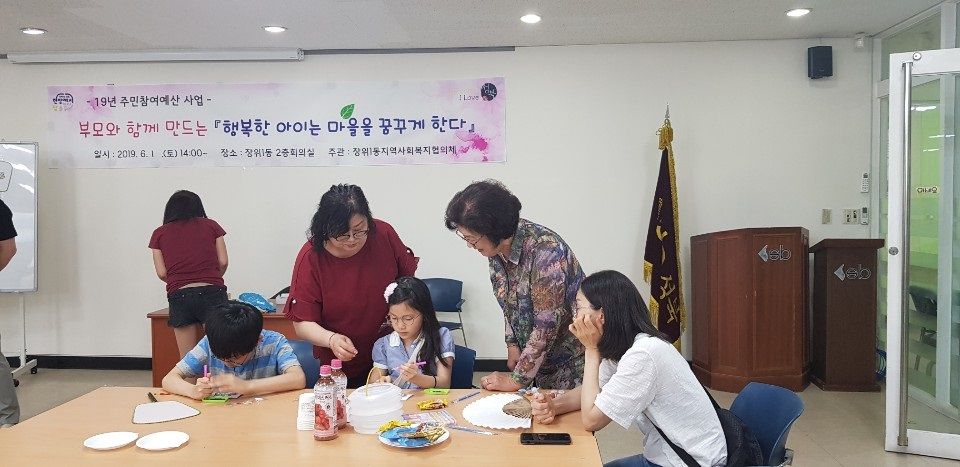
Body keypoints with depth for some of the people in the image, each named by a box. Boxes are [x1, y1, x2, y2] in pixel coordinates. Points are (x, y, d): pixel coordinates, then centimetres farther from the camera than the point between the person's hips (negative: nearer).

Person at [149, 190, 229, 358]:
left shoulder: (159, 234, 12)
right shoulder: (210, 225, 11)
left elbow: (162, 273, 7)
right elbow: (223, 262, 7)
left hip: (179, 296, 1)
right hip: (212, 293, -1)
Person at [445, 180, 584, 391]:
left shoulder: (545, 251, -30)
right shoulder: (496, 247, -6)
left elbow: (547, 326, -27)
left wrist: (517, 380, -21)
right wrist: (512, 344, 1)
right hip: (535, 355, 7)